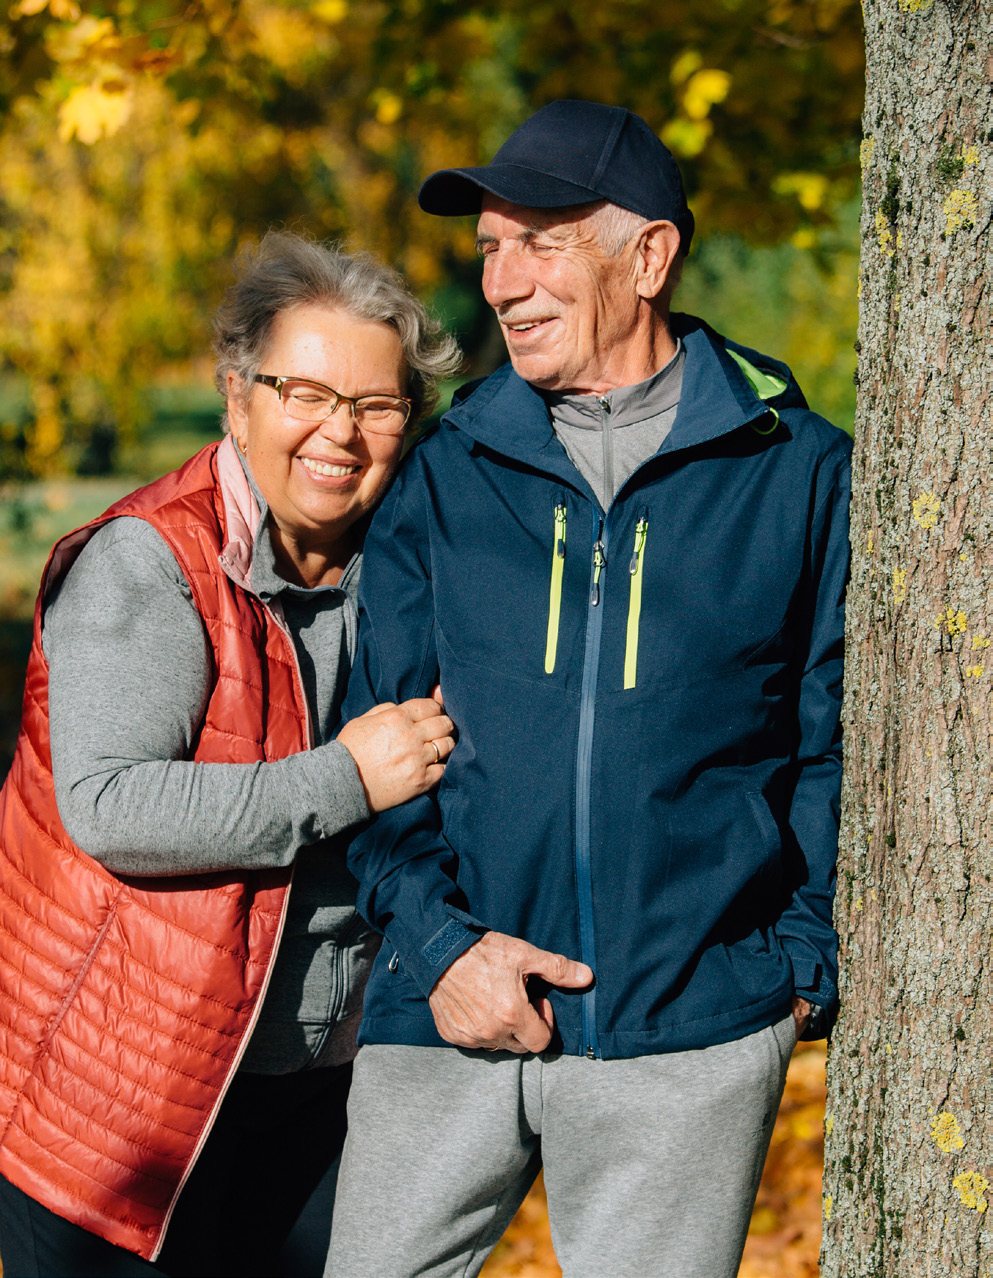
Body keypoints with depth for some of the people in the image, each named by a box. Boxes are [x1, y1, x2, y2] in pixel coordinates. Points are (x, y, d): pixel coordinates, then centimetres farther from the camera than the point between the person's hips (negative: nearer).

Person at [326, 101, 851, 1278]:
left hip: (689, 1033, -2)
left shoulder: (798, 474, 3)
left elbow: (837, 741, 7)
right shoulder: (443, 479, 7)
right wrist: (437, 938, -6)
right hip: (452, 1010, 2)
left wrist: (805, 963, 0)